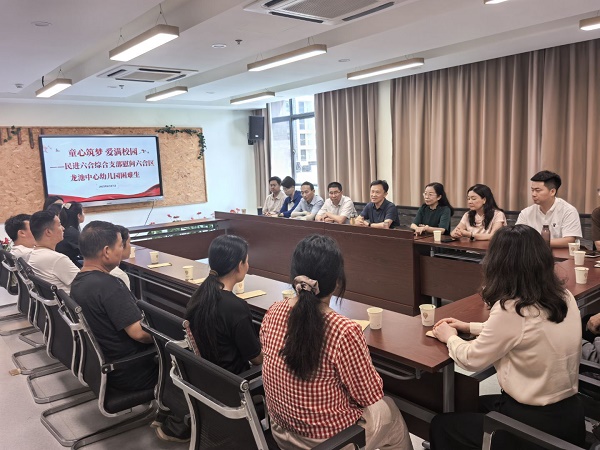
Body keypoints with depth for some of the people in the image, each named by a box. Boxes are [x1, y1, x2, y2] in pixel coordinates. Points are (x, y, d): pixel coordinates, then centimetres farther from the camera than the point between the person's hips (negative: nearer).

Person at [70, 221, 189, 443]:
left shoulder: (79, 281, 2)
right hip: (127, 371, -9)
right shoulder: (108, 285, -28)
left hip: (102, 362, 9)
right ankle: (174, 426, 14)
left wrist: (159, 336, 7)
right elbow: (139, 333, -29)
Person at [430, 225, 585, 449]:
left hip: (535, 423, -7)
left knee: (440, 425, 14)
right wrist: (469, 327, 17)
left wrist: (450, 337, 6)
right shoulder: (565, 297, -3)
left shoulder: (510, 309, -27)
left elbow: (471, 360, -14)